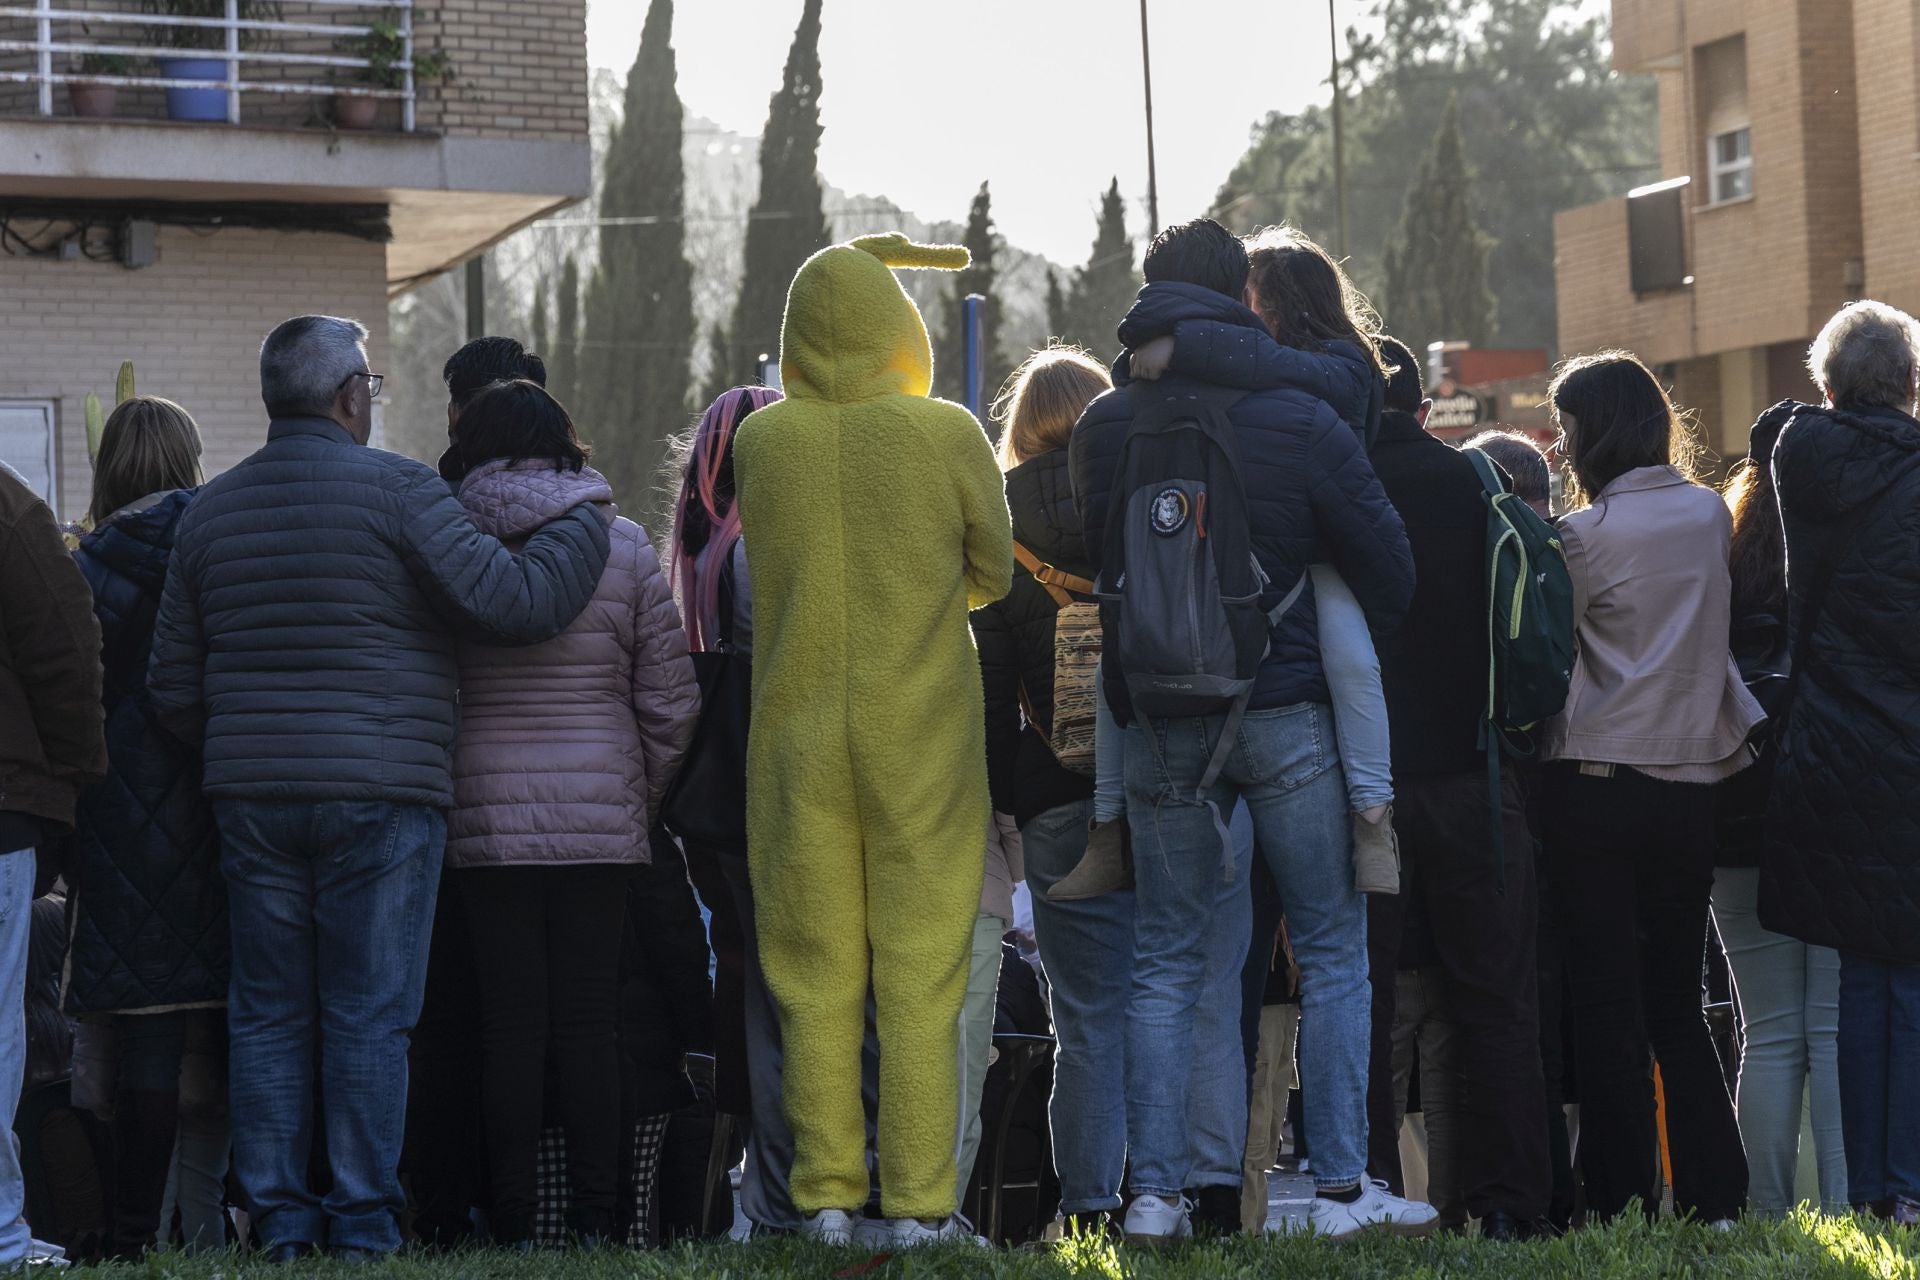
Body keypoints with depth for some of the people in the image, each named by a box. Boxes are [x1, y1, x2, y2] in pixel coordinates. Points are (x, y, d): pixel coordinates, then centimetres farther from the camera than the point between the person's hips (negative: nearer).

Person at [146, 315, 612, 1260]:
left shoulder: (208, 512, 11)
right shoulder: (395, 490, -7)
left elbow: (173, 691, 14)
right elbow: (513, 601, -12)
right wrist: (590, 524, 3)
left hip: (252, 794, 5)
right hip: (380, 792, -5)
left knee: (268, 1012, 9)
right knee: (369, 1014, 0)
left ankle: (278, 1216, 10)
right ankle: (362, 1219, 2)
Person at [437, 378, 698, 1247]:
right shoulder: (624, 549, 2)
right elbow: (671, 700, 1)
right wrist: (643, 800, 13)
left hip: (485, 818, 0)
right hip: (602, 819, 1)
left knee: (509, 1021, 3)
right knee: (589, 1020, 5)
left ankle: (514, 1224, 4)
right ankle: (594, 1222, 6)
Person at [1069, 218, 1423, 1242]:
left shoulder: (1102, 429, 1)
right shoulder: (1299, 422, -7)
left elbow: (1097, 563, 9)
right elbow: (1387, 569, -3)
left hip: (1157, 725, 3)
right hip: (1285, 715, -3)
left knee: (1165, 963, 9)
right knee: (1331, 949, 6)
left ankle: (1155, 1194, 6)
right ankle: (1342, 1187, 4)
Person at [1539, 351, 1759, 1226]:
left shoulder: (1584, 535, -10)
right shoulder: (1710, 516, 6)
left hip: (1596, 786, -5)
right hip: (1690, 782, 5)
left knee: (1606, 1006, 1)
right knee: (1677, 1003, 13)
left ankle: (1621, 1198, 2)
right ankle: (1713, 1194, 9)